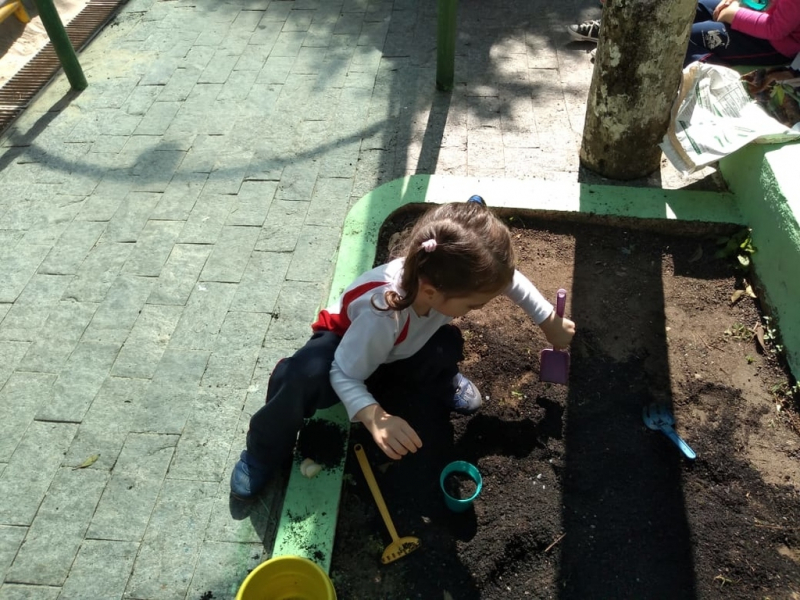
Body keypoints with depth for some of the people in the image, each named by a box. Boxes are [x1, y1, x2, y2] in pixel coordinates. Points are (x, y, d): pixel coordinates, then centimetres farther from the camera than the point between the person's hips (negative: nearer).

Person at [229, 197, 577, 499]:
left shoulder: (458, 275, -28)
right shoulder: (382, 316, -45)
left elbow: (511, 279, -7)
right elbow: (344, 375, -33)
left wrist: (550, 322, 2)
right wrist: (374, 417, -51)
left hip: (404, 352, 5)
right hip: (345, 343, -5)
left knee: (447, 347, -29)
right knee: (302, 377, -37)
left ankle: (438, 383, 10)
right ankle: (265, 452, -7)